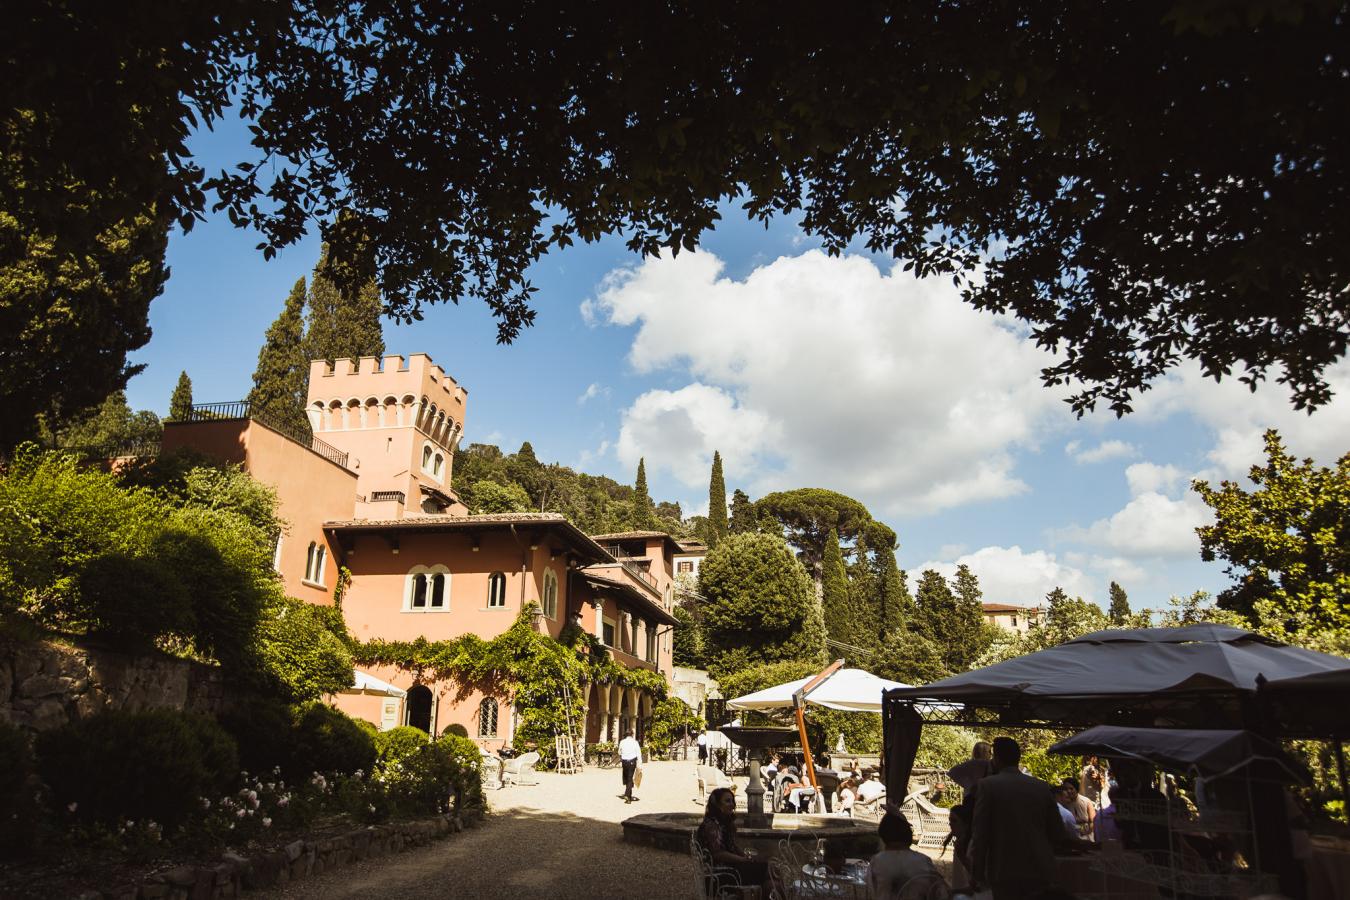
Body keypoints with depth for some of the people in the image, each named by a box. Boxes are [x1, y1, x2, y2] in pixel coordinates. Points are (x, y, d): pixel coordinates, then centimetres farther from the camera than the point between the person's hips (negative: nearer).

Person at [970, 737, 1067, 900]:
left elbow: (979, 833, -9)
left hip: (1006, 872, -4)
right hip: (1041, 870, 4)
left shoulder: (988, 785, -6)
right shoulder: (1042, 786, 6)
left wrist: (978, 874, 0)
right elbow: (1058, 833, 9)